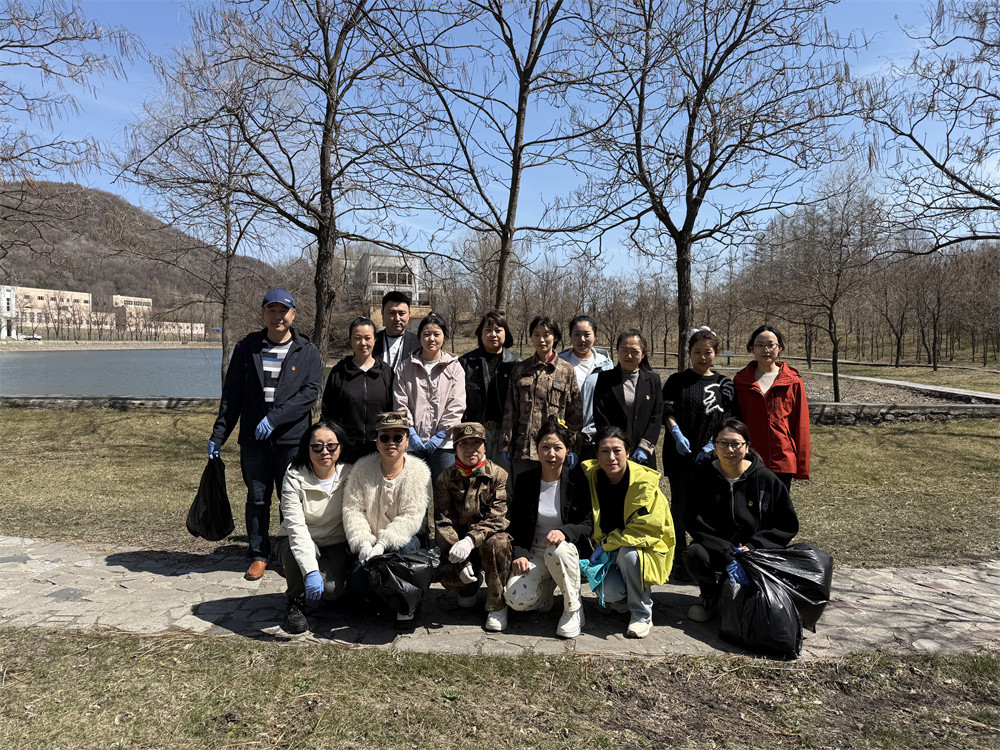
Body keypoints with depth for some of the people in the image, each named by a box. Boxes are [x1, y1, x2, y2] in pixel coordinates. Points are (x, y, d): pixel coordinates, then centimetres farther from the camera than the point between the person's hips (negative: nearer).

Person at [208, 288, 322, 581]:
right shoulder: (247, 348, 9)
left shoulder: (308, 351, 2)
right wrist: (218, 434, 5)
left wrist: (275, 417, -19)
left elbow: (311, 391, -9)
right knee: (257, 498, 8)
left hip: (292, 439, -2)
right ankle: (259, 555, 22)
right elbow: (232, 394, 10)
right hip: (253, 439, 2)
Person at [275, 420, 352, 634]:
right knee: (296, 550, -36)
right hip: (296, 543, -1)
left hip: (335, 546, 1)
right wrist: (311, 570, -41)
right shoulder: (294, 478, -17)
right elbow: (296, 527, -29)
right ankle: (296, 603, -7)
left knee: (331, 589, -26)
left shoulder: (349, 475, -9)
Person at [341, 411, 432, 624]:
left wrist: (382, 544, -26)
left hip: (402, 540, -2)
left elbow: (411, 517, -14)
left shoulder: (419, 471, -6)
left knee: (403, 547, -36)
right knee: (357, 580, -24)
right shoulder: (362, 469, 0)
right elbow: (353, 510, -4)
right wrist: (364, 544, -20)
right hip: (369, 541, 2)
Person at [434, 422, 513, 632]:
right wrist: (461, 561, -21)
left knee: (497, 543, -35)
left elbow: (496, 519, -15)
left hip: (488, 538, -1)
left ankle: (497, 606, -14)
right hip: (457, 543, 2)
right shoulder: (445, 479, 0)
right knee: (447, 575, -27)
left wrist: (470, 540, -33)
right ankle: (471, 586, 14)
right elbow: (442, 522, -7)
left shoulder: (498, 476, -6)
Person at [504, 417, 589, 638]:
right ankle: (546, 590, 13)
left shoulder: (577, 482, -6)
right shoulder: (524, 481, 0)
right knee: (516, 599, -24)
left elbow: (588, 524, -5)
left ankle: (574, 609, -13)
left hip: (568, 548, -1)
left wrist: (564, 532, -25)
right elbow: (515, 524, 4)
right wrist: (519, 554, -12)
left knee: (558, 550, -39)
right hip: (534, 552, 2)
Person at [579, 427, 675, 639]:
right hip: (607, 554, 2)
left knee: (628, 552, -36)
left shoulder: (644, 482, -17)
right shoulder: (590, 476, -5)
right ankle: (623, 597, 13)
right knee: (608, 592, -26)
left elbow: (648, 528, -21)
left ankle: (642, 614, -12)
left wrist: (607, 544, -21)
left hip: (646, 552, -2)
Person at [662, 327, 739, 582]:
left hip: (710, 456, 1)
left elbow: (728, 420, 6)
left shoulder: (724, 384, 11)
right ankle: (679, 563, 11)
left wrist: (712, 444, -6)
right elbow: (667, 412, 1)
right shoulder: (677, 381, 8)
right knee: (681, 506, 2)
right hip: (680, 454, -1)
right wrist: (677, 434, -15)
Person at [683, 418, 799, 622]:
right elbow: (695, 522, -12)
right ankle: (711, 597, 2)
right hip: (714, 549, 1)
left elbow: (788, 525, 0)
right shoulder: (703, 475, -4)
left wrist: (753, 546, -13)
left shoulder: (765, 478, -5)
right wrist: (727, 555, -24)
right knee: (694, 554, -32)